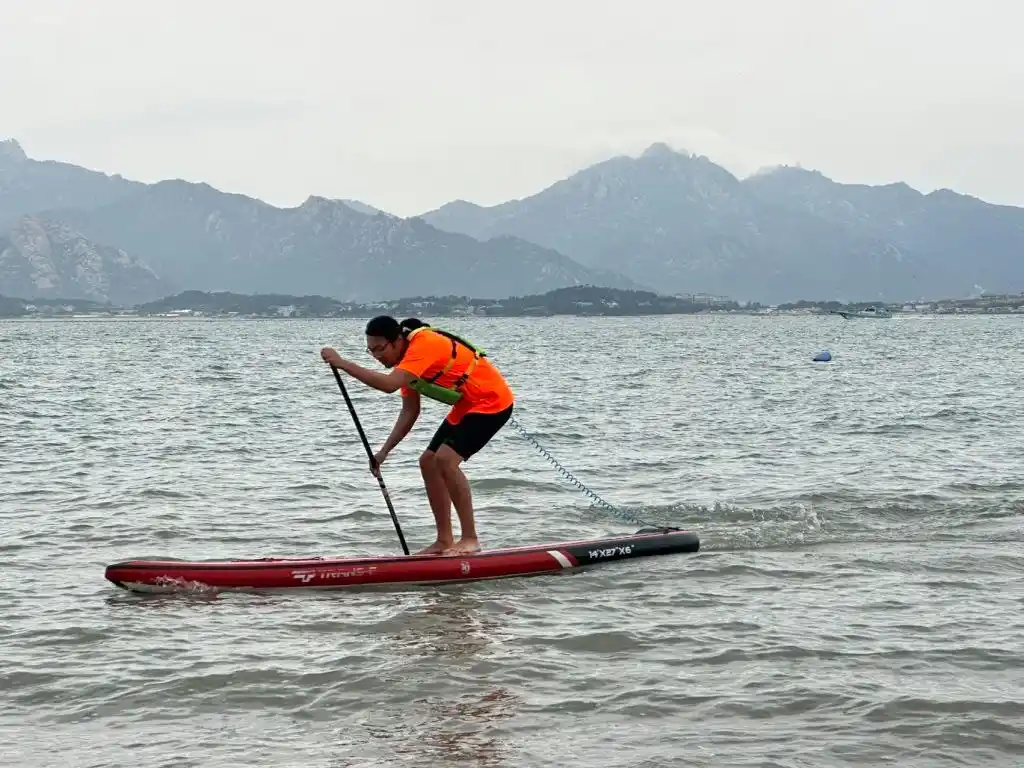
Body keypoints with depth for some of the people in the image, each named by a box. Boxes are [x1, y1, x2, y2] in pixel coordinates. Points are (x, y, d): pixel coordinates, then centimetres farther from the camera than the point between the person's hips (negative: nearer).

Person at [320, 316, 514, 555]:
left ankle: (470, 539, -17)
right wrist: (384, 452, 0)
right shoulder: (406, 358, 5)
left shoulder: (424, 345, -26)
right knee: (428, 462, 7)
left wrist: (342, 363, -37)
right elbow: (410, 412, 8)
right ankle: (444, 541, 11)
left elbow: (389, 384, -40)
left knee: (445, 459, -22)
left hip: (491, 402, -10)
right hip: (467, 406, 10)